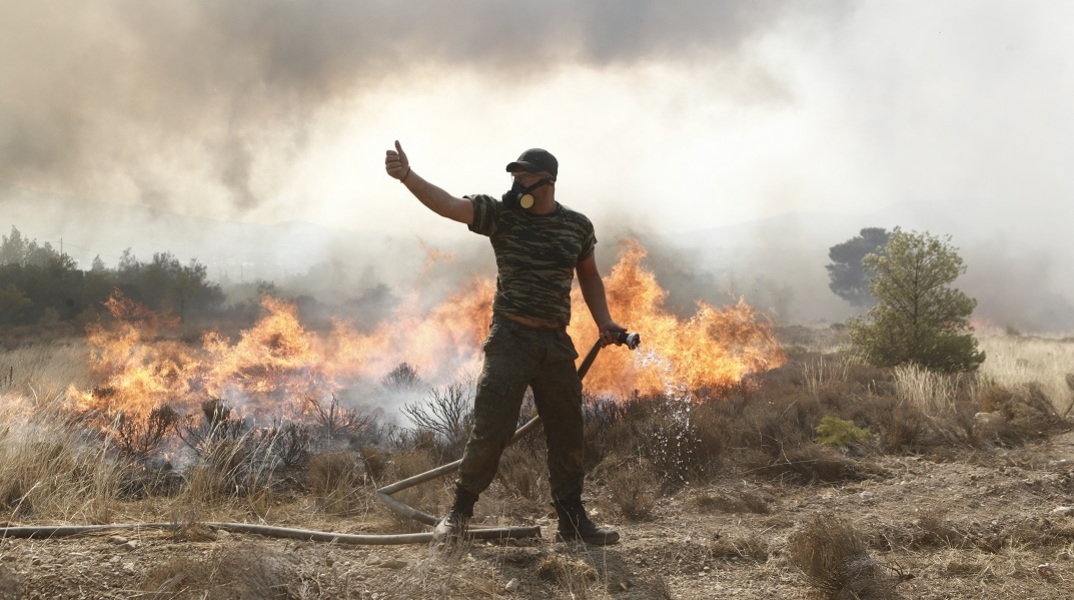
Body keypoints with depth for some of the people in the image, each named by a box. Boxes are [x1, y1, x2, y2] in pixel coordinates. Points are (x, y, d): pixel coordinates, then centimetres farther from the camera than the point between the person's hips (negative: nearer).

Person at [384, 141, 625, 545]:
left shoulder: (578, 226, 7)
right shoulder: (499, 214, -2)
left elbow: (588, 275, 21)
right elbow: (446, 204, -14)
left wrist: (603, 321, 10)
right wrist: (407, 176, -29)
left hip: (557, 344, 4)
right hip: (510, 339, -3)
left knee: (567, 435, 9)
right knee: (490, 429, -9)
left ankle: (572, 522, 23)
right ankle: (459, 512, 9)